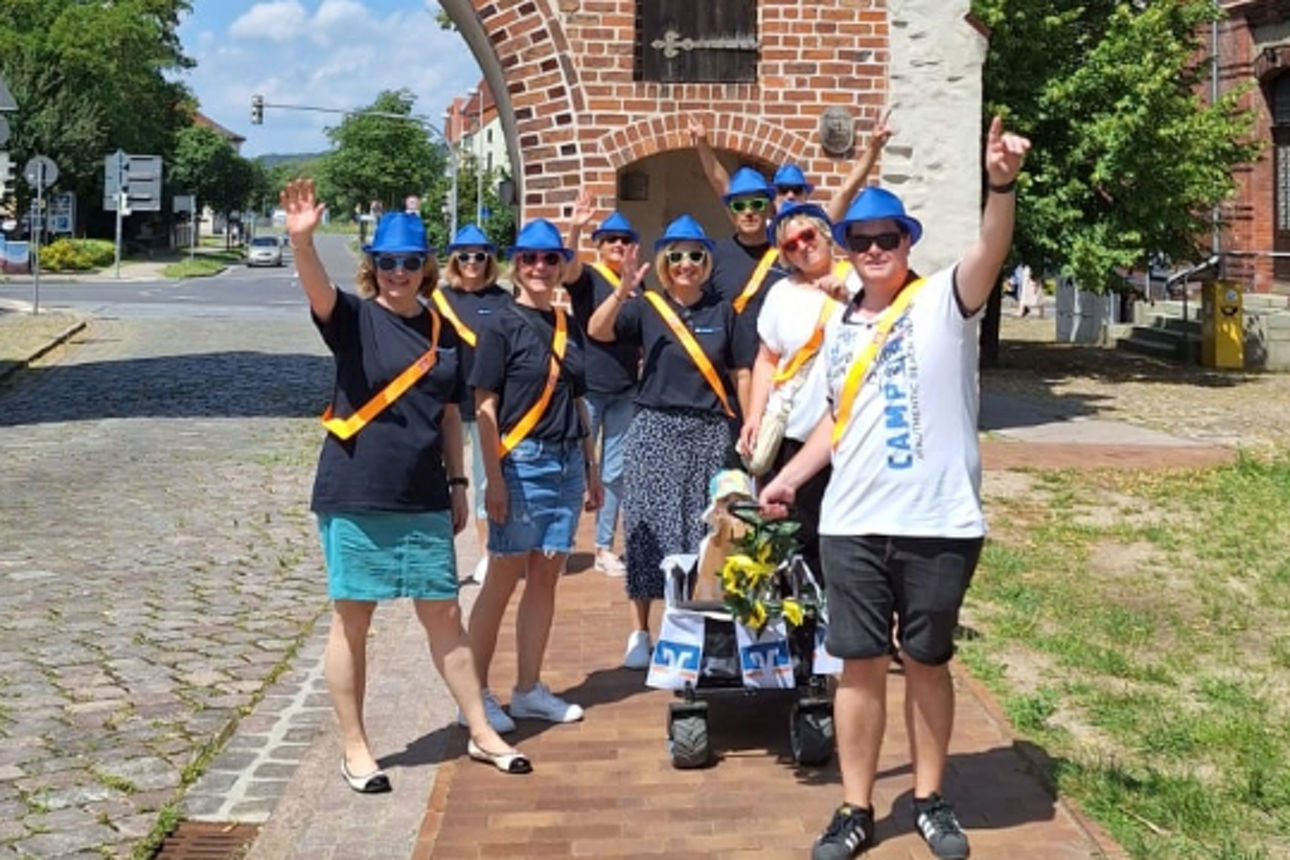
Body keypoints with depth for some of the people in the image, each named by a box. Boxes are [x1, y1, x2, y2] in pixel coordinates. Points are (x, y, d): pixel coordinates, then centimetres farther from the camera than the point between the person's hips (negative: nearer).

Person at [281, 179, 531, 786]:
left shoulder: (441, 331, 9)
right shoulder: (356, 319, -5)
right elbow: (317, 291, -27)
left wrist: (457, 482, 13)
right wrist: (301, 241, -45)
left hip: (423, 498, 4)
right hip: (356, 497, -4)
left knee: (444, 615, 12)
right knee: (352, 621, 5)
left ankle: (482, 733, 24)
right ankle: (354, 749, 17)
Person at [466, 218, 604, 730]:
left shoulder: (568, 327, 13)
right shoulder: (504, 327, -5)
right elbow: (485, 407, -8)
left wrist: (591, 468, 17)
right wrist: (494, 478, -14)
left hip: (567, 462, 6)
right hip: (522, 461, -6)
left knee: (546, 578, 9)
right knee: (504, 578, -2)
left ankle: (529, 689, 19)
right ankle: (477, 693, 7)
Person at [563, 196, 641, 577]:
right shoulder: (588, 277, -4)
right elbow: (569, 269, -28)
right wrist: (575, 228, -44)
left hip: (625, 390, 4)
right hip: (587, 386, -4)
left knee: (615, 472, 8)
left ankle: (605, 548, 16)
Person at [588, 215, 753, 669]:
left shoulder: (722, 312, 9)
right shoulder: (645, 308, 3)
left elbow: (739, 373, 12)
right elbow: (596, 330, -12)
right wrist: (622, 290, -26)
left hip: (710, 432, 1)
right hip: (655, 428, -1)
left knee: (706, 533, 4)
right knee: (648, 528, 0)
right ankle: (639, 634, 9)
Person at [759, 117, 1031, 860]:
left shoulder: (944, 301, -4)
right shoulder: (840, 325, 11)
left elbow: (992, 254, -25)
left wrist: (1003, 184, -42)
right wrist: (787, 479, 15)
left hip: (940, 523, -3)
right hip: (853, 525, 4)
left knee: (928, 661, 10)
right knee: (861, 664, 8)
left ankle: (930, 799, 26)